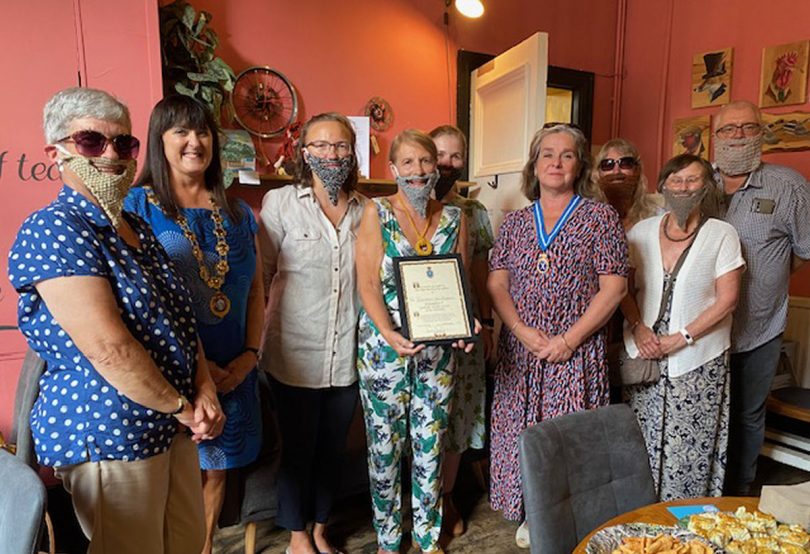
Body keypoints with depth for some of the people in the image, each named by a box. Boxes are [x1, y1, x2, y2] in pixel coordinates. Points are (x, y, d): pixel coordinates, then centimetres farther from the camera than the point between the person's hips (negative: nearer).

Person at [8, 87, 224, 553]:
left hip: (171, 424, 8)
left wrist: (204, 389, -4)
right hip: (109, 434, -7)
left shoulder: (139, 229, 9)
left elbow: (182, 321, 11)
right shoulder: (53, 231, -17)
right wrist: (184, 409, -15)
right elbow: (110, 350, -26)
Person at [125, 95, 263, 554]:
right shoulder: (137, 207, -4)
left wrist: (249, 356, -3)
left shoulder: (237, 213, 9)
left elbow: (256, 289, 9)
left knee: (216, 471, 17)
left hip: (234, 371, 4)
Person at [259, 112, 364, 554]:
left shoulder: (365, 209, 3)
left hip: (348, 356, 3)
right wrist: (254, 340, -3)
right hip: (296, 355, -3)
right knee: (298, 449, 14)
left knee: (332, 449, 18)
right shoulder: (279, 202, -5)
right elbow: (260, 273, -2)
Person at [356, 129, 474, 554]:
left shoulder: (453, 218, 5)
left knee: (431, 442, 13)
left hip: (438, 346, 3)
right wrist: (390, 333, -22)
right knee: (385, 442, 10)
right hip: (384, 344, -2)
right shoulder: (376, 212, -3)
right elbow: (367, 283, -8)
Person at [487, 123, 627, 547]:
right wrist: (522, 330, -11)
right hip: (519, 351, 3)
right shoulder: (515, 222, 8)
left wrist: (569, 340, -13)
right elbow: (496, 283, 4)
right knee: (521, 433, 10)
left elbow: (613, 288, -7)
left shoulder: (600, 217, -1)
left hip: (577, 352, -3)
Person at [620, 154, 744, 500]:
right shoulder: (642, 232, 6)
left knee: (689, 448, 2)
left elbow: (726, 300, -6)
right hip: (644, 355, 2)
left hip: (697, 361, -2)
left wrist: (681, 338, -14)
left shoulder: (722, 235, -1)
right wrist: (638, 328, -10)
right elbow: (625, 289, 6)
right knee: (641, 442, 9)